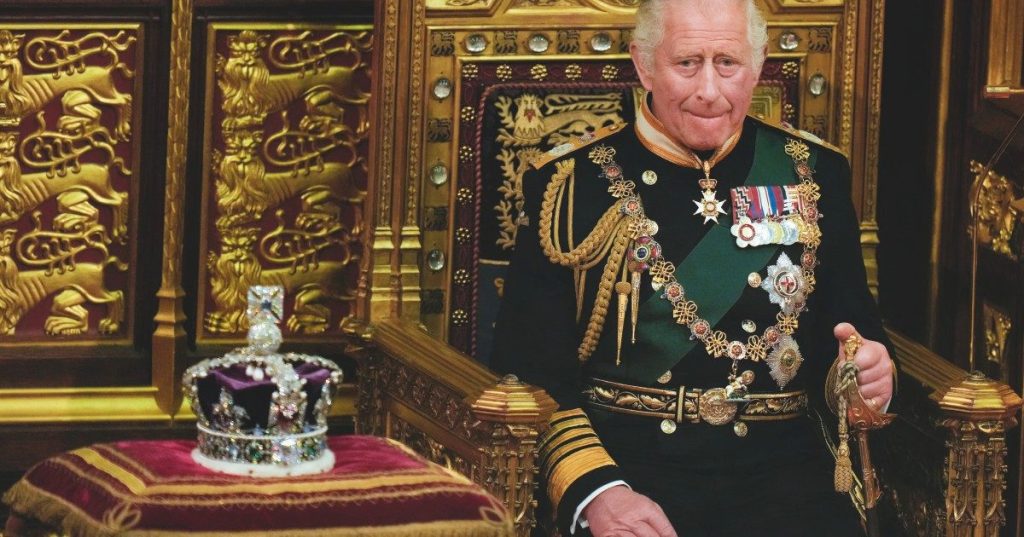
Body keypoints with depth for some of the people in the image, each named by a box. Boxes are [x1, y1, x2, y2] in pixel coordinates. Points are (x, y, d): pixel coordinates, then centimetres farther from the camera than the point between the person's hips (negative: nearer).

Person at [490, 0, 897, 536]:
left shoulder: (812, 174, 13)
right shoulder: (571, 184, 5)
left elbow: (852, 321, 19)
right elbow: (526, 366, -1)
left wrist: (869, 372, -6)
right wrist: (594, 491, -16)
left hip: (780, 470, 2)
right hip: (625, 465, -2)